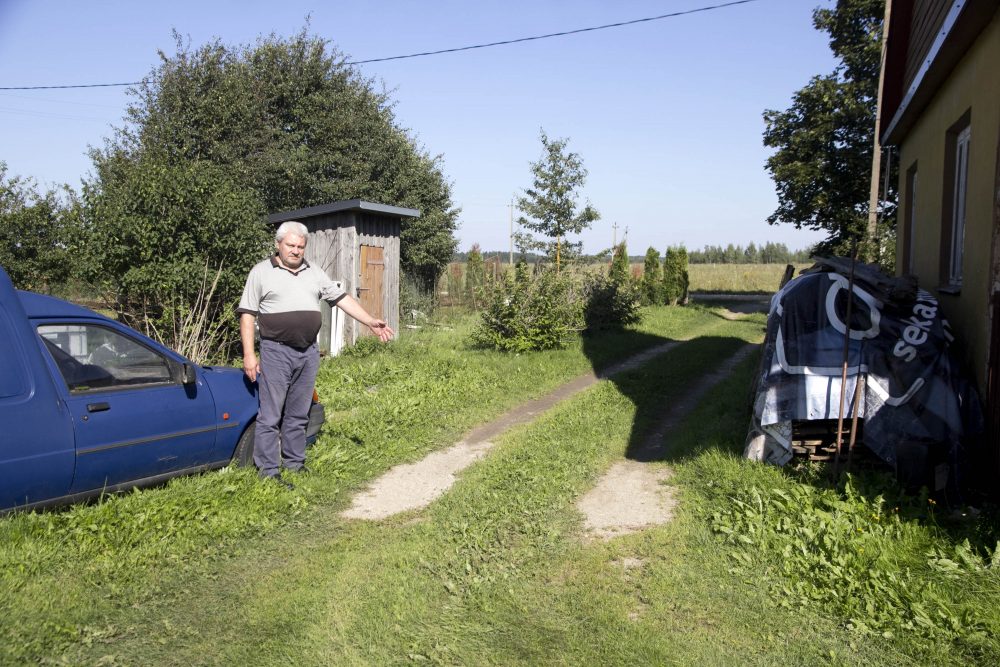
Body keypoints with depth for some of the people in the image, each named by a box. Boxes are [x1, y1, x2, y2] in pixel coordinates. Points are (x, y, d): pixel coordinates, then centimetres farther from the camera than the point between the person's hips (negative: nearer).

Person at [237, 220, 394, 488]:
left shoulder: (314, 273, 13)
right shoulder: (261, 272, 0)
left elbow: (341, 298, 12)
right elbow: (247, 314, -2)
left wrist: (370, 322, 1)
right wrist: (249, 354, -9)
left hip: (308, 353, 5)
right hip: (276, 353, -4)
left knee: (298, 415, 13)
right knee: (270, 416, -3)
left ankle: (295, 464, 24)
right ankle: (268, 472, 3)